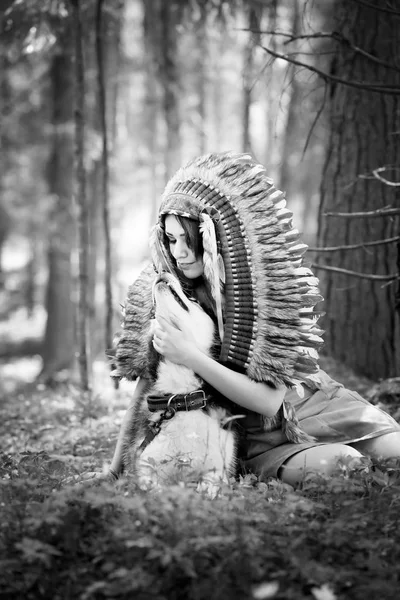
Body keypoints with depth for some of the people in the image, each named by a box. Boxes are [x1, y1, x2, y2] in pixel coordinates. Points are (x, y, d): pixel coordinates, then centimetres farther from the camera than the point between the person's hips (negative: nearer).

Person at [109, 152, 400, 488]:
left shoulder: (272, 291, -13)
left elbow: (270, 400, -19)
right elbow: (145, 385, -2)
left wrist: (191, 357, -27)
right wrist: (117, 467, -4)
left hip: (320, 404, 1)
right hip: (263, 438, 0)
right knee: (338, 465, -28)